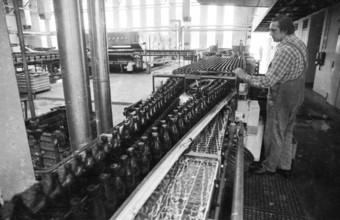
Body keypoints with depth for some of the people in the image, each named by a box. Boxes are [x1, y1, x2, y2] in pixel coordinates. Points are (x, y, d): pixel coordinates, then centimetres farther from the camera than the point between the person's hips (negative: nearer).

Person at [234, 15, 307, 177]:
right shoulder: (300, 44, 5)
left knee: (274, 135, 8)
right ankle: (285, 167, 34)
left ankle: (269, 167, 27)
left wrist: (244, 76, -20)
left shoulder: (284, 50, -27)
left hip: (281, 100, -10)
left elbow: (268, 81, -29)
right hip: (295, 96, 10)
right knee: (286, 133, 20)